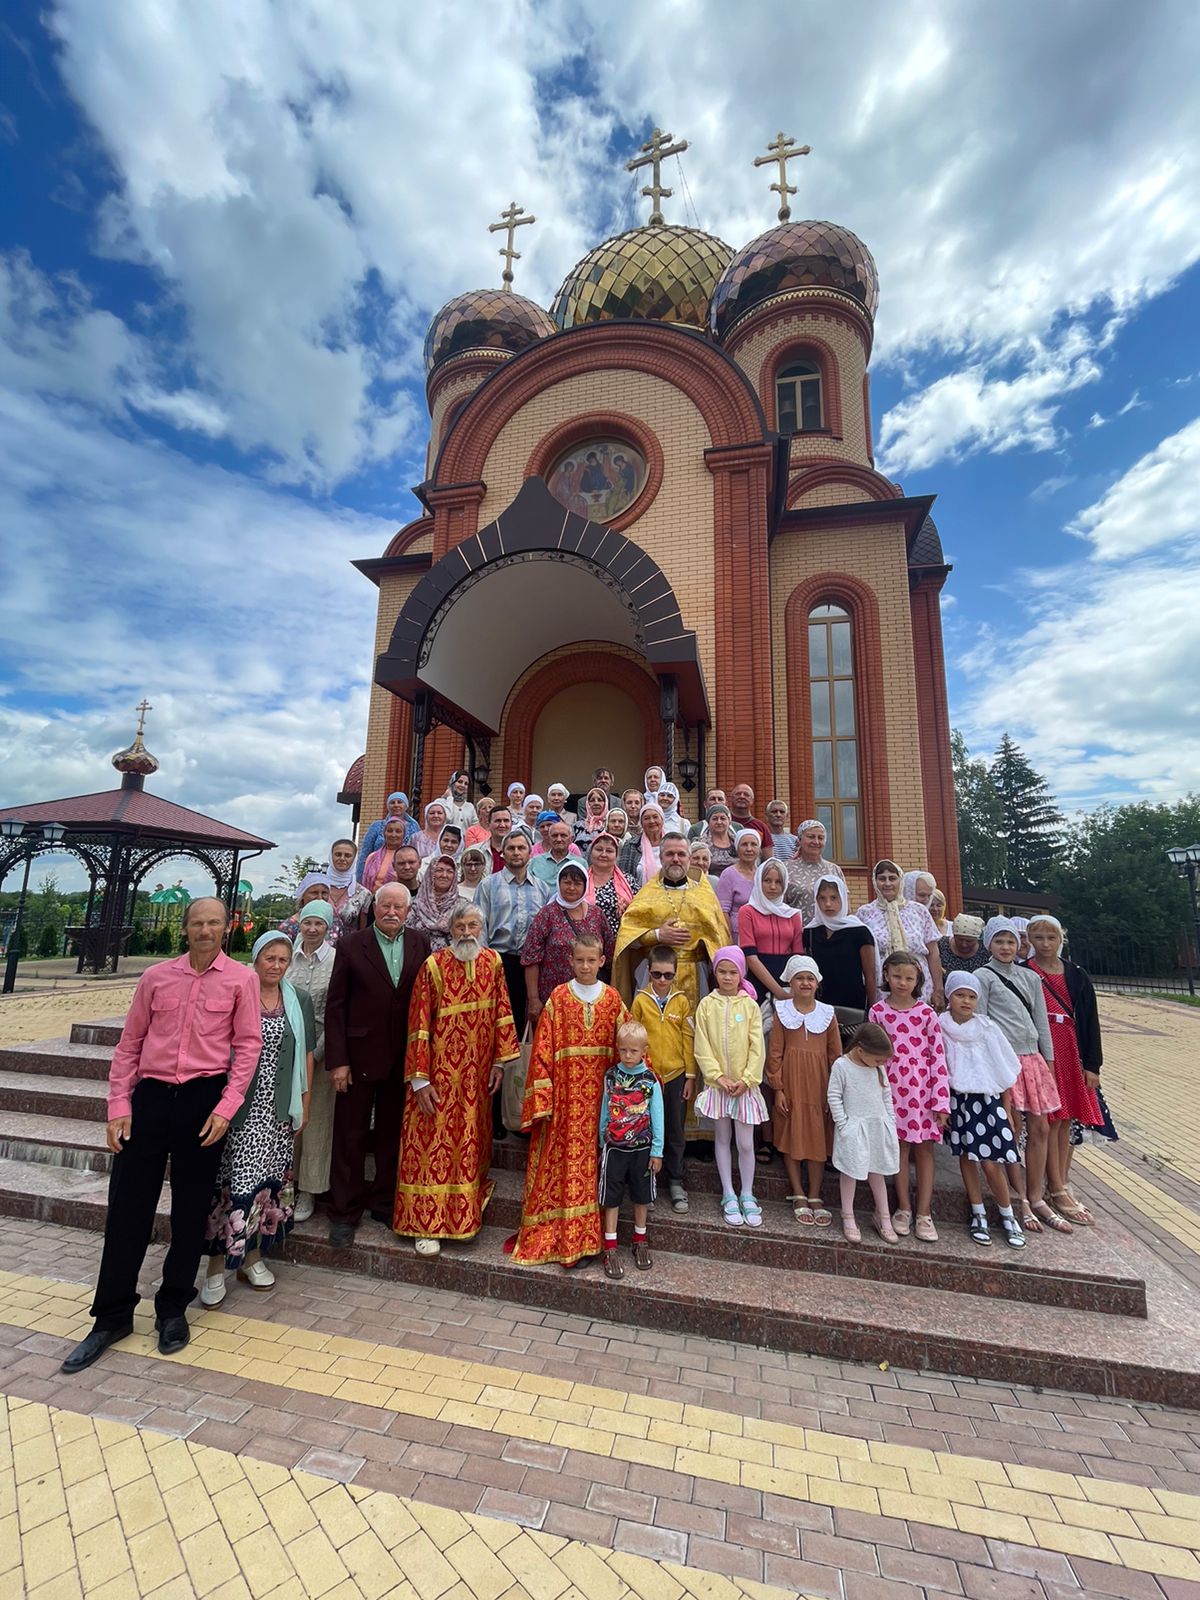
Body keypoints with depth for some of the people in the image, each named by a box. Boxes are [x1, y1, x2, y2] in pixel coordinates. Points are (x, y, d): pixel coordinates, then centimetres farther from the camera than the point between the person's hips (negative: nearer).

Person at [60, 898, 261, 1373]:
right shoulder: (155, 977, 5)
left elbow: (248, 1044, -5)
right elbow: (130, 1043, 8)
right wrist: (119, 1105, 1)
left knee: (190, 1210, 9)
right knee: (127, 1205, 7)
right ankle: (112, 1315, 27)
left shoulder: (241, 979, -3)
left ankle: (173, 1308, 30)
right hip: (149, 1095, 2)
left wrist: (225, 1107, -11)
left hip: (203, 1098, -2)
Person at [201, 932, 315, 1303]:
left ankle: (252, 1256, 27)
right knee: (238, 1179, -4)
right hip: (241, 1105, -3)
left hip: (279, 1108, 4)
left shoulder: (299, 1003, 6)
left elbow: (306, 1054, 10)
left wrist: (304, 1102, 8)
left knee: (270, 1179, 9)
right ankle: (218, 1264, 13)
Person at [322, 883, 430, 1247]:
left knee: (392, 1134, 16)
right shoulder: (351, 945, -6)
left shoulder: (419, 944, 1)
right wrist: (337, 1061, -9)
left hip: (403, 1058, 2)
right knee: (350, 1136, 10)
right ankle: (344, 1213, 28)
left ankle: (385, 1203, 35)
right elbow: (335, 1005, -5)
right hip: (360, 1055, -2)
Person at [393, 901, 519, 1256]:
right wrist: (419, 1080, -13)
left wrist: (500, 1060, 4)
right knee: (433, 1144, 5)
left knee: (470, 1140, 17)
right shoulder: (434, 966, -14)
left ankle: (464, 1215, 35)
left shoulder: (492, 961, -1)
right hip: (440, 1074, -4)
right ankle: (427, 1225, 20)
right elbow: (419, 1025, -13)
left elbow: (501, 1011, 6)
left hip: (477, 1074, 4)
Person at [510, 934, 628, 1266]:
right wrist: (542, 1097, -10)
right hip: (564, 1093, -1)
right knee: (558, 1160, 6)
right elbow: (542, 1048, -5)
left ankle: (582, 1236, 25)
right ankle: (547, 1235, 24)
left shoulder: (612, 999, 1)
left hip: (599, 1095, 1)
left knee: (590, 1161, 9)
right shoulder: (558, 998, -3)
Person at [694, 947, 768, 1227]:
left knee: (745, 1144, 5)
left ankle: (746, 1195, 24)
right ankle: (729, 1195, 26)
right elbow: (702, 1047, -5)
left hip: (744, 1085, 0)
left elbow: (757, 1048, -4)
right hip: (716, 1084, 1)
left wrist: (747, 1079, -12)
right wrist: (719, 1077, -12)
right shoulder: (706, 1005, -3)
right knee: (722, 1139, 12)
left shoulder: (750, 1005, -3)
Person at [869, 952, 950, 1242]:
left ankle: (924, 1214, 18)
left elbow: (938, 1057, -4)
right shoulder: (878, 1011, -2)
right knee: (900, 1148, 9)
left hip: (923, 1087, 0)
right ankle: (903, 1209, 23)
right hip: (893, 1087, 0)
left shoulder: (927, 1012, -4)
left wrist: (942, 1100, -7)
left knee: (924, 1149, 8)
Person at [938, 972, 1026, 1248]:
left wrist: (1006, 1108, 2)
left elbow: (1005, 1070, 1)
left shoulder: (987, 1028, -6)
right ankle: (978, 1214, 27)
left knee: (991, 1163, -1)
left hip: (987, 1099, -1)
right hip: (957, 1099, 1)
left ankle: (1008, 1216, 23)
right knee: (965, 1156, 11)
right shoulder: (940, 1027, -6)